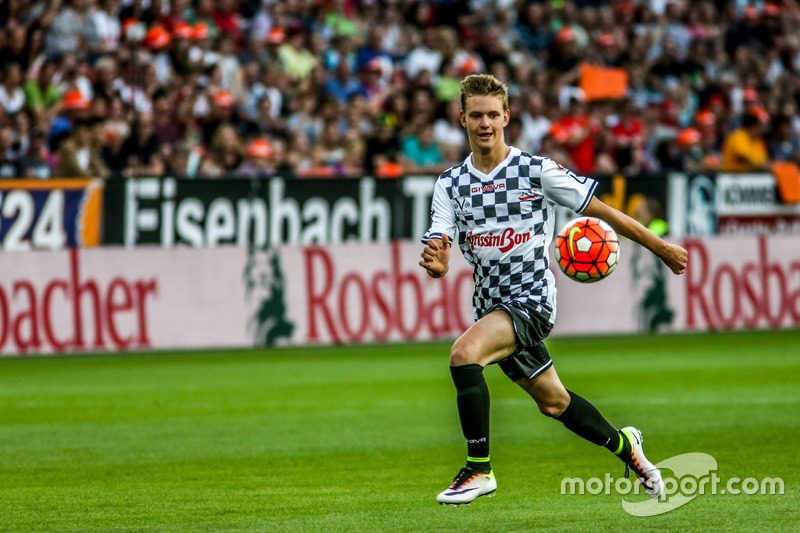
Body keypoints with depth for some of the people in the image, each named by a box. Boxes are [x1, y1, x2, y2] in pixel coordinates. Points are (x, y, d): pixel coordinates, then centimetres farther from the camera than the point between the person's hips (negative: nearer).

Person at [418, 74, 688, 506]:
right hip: (491, 304, 5)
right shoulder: (450, 184, 1)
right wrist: (435, 262, -32)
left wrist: (659, 247, 4)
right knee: (553, 402, 18)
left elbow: (599, 210, 0)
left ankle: (478, 469, -20)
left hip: (531, 297, -5)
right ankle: (624, 445, 44)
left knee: (464, 353, -29)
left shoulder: (537, 171, -8)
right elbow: (439, 260, -6)